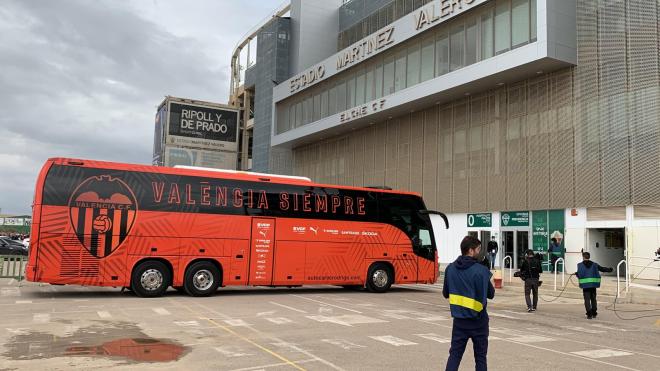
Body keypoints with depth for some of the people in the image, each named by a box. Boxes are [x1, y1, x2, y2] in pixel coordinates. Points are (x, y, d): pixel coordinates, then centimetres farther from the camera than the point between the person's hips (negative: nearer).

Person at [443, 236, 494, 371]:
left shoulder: (450, 268, -2)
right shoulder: (481, 270, -15)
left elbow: (446, 294, 6)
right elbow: (490, 294, -6)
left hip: (459, 319, 3)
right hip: (478, 320, -3)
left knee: (455, 354, 10)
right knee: (480, 356, 11)